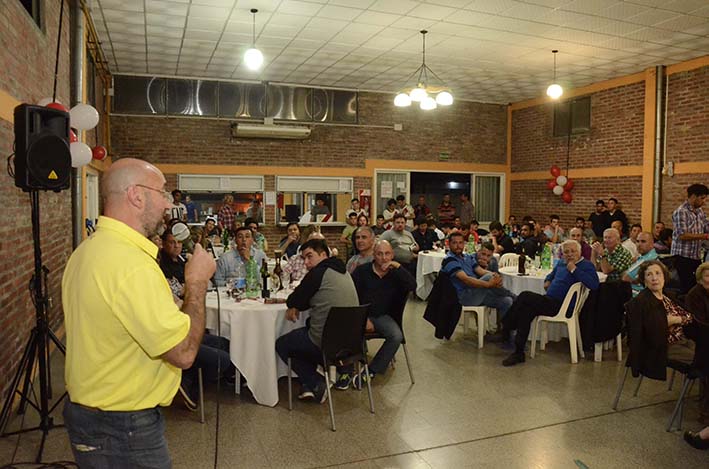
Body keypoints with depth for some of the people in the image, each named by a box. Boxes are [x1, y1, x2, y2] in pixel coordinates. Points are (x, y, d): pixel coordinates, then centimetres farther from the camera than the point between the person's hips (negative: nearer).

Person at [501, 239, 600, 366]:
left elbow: (594, 285, -19)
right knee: (526, 310, -17)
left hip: (561, 307, -8)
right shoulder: (561, 264, 23)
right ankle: (518, 353, -12)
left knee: (525, 296, -20)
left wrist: (574, 270, -16)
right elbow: (551, 275, 44)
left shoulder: (586, 266, 0)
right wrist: (547, 280, 19)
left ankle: (506, 329, -5)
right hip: (550, 302, 8)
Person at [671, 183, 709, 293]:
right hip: (683, 256, -8)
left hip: (696, 256, 8)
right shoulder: (681, 212, -12)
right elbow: (682, 235, -20)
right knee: (688, 288, -7)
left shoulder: (700, 211, 14)